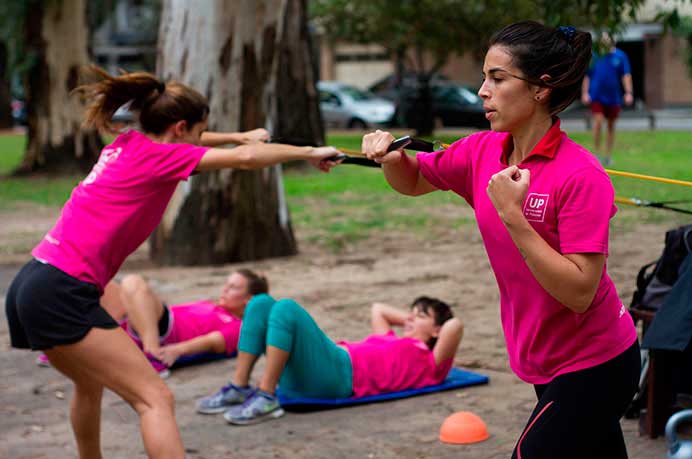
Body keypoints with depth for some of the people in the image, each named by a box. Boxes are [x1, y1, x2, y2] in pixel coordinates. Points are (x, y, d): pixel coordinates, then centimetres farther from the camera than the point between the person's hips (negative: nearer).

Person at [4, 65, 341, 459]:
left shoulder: (128, 145, 14)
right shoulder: (156, 156, -8)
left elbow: (182, 143, 37)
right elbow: (245, 158, -13)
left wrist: (240, 135, 43)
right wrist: (309, 153, -1)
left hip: (33, 284, 10)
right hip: (63, 292, -10)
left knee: (90, 384, 33)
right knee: (156, 399, -12)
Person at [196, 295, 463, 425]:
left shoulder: (426, 360, 12)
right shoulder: (393, 343, 35)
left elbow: (454, 326, -4)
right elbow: (377, 309, 52)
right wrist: (407, 319, 43)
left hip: (339, 376, -9)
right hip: (306, 376, 9)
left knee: (286, 308, -27)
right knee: (261, 303, -3)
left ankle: (266, 399, -30)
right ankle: (239, 389, -12)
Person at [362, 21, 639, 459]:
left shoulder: (581, 176, -23)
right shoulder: (482, 152, -2)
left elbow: (579, 292, -26)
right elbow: (412, 181, 14)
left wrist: (512, 215, -30)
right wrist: (390, 154, -8)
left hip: (594, 366, -7)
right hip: (544, 363, 7)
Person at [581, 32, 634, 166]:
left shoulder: (620, 56, 1)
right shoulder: (593, 55, 1)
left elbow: (626, 75, -1)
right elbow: (587, 76, 6)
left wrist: (628, 93, -11)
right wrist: (585, 93, -1)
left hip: (613, 97, 1)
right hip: (596, 96, -1)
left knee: (611, 126, 9)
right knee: (598, 122, -15)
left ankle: (608, 155, 20)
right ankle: (597, 153, -4)